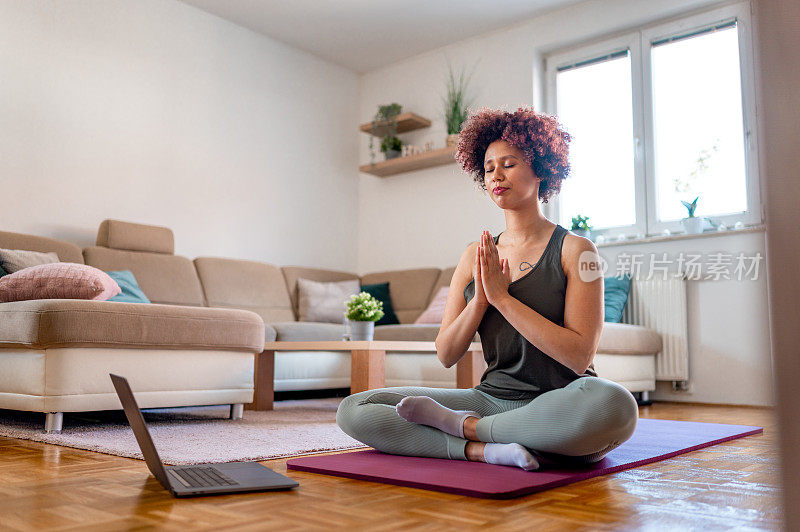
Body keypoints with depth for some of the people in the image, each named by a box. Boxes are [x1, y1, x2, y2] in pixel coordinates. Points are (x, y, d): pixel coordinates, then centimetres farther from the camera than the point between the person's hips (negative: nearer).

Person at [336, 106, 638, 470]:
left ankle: (463, 425, -20)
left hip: (558, 406, -3)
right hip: (493, 397, 3)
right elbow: (446, 354, 4)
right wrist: (480, 298, -13)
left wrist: (502, 297, -16)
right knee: (353, 410, -10)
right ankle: (485, 449, -22)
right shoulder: (475, 256, 9)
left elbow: (579, 355, -14)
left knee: (615, 405, -41)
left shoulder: (574, 249, -3)